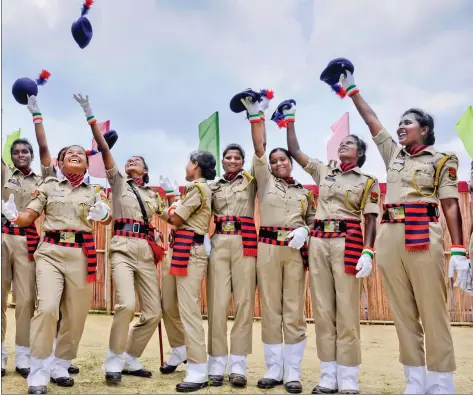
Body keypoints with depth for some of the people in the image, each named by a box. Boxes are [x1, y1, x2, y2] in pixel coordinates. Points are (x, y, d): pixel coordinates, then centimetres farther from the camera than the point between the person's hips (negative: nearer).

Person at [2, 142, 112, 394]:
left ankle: (60, 366, 22)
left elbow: (107, 219, -1)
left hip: (81, 255, 2)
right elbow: (29, 217, 5)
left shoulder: (94, 192, 12)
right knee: (47, 307, -18)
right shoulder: (49, 186, 10)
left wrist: (103, 215, -26)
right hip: (50, 252, -2)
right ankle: (39, 372, -6)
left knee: (76, 315, 4)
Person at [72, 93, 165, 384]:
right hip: (123, 248, -4)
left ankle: (130, 359, 18)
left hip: (147, 251, 4)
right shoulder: (118, 182, 12)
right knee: (127, 304, -24)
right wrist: (91, 117, -6)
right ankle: (114, 360, -5)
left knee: (154, 312, 0)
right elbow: (104, 148, 1)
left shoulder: (152, 194, 22)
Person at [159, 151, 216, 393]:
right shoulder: (194, 188, 21)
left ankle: (198, 371, -9)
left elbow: (177, 219, -11)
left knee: (188, 309, -12)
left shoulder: (197, 187, -8)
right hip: (175, 248, 10)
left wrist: (169, 211, 7)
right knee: (168, 305, 16)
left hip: (189, 250, -10)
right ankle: (180, 350, 35)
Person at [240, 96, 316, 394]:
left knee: (295, 311, 0)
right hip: (268, 248, 0)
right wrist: (255, 115, -4)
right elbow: (259, 149, 2)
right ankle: (274, 369, 11)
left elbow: (313, 220, 14)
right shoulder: (265, 182, 10)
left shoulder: (304, 192, 15)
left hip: (296, 250, 1)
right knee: (270, 309, 2)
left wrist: (304, 230, -8)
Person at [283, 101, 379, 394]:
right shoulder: (323, 172, 18)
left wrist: (368, 253, -11)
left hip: (347, 243, -4)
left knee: (347, 311, -6)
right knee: (323, 311, 3)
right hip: (318, 242, 4)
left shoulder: (368, 182, 7)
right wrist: (290, 121, 17)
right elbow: (295, 151, 18)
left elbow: (370, 220, 0)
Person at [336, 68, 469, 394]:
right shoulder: (394, 154, 20)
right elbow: (371, 120, 25)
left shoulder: (441, 160, 7)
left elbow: (451, 206, 0)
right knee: (403, 313, 5)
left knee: (433, 312, -4)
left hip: (423, 237, -5)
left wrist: (459, 251, -8)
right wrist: (352, 89, 24)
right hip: (388, 237, 5)